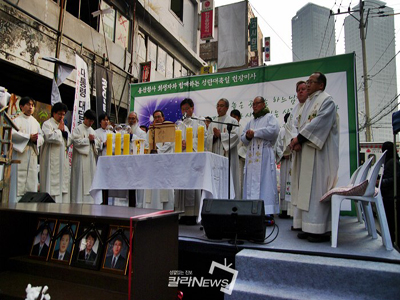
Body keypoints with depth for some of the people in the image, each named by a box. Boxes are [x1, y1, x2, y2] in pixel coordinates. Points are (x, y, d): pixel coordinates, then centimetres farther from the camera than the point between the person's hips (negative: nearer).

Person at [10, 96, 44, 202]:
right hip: (20, 153, -4)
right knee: (19, 180, -8)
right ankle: (16, 202, -4)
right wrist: (29, 137, -16)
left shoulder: (35, 122, 19)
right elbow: (13, 134, -10)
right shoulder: (17, 120, 4)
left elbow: (41, 137, 12)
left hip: (32, 154, 5)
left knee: (32, 181, 2)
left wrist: (36, 139, -10)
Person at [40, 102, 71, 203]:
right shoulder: (47, 124, 2)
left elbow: (69, 141, 14)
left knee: (63, 182, 4)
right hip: (51, 160, -7)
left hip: (63, 159, 7)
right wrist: (59, 129, -3)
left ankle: (63, 202, 7)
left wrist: (64, 131, 0)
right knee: (52, 182, -9)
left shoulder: (65, 126, 22)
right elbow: (49, 137, -16)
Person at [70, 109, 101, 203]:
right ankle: (79, 200, -1)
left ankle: (89, 199, 12)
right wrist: (88, 139, -7)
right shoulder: (78, 129, -1)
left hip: (91, 158, 7)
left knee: (91, 178, 6)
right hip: (81, 158, -6)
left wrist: (93, 140, -4)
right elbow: (76, 142, -13)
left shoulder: (92, 130, 19)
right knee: (81, 179, -6)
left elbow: (98, 143, 16)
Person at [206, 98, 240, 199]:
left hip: (227, 155, -4)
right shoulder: (212, 123, 18)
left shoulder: (233, 121, 5)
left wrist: (220, 135, -9)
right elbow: (208, 139, 10)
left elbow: (235, 136, -8)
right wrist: (215, 136, -10)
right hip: (215, 156, 4)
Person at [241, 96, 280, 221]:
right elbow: (243, 138, 21)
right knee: (251, 182, 1)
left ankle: (268, 212, -10)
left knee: (265, 182, -10)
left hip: (264, 155, -6)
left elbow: (273, 130, -13)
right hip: (251, 155, 6)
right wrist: (247, 136, -2)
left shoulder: (270, 117, 7)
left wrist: (255, 132, -8)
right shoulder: (251, 121, 25)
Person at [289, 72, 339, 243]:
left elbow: (319, 123, -17)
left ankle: (321, 230, -2)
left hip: (319, 151, -8)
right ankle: (309, 227, 12)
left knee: (317, 187, -8)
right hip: (306, 151, 8)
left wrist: (299, 138, -15)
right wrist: (298, 142, -3)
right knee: (306, 188, 6)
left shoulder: (327, 100, -3)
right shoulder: (308, 102, 21)